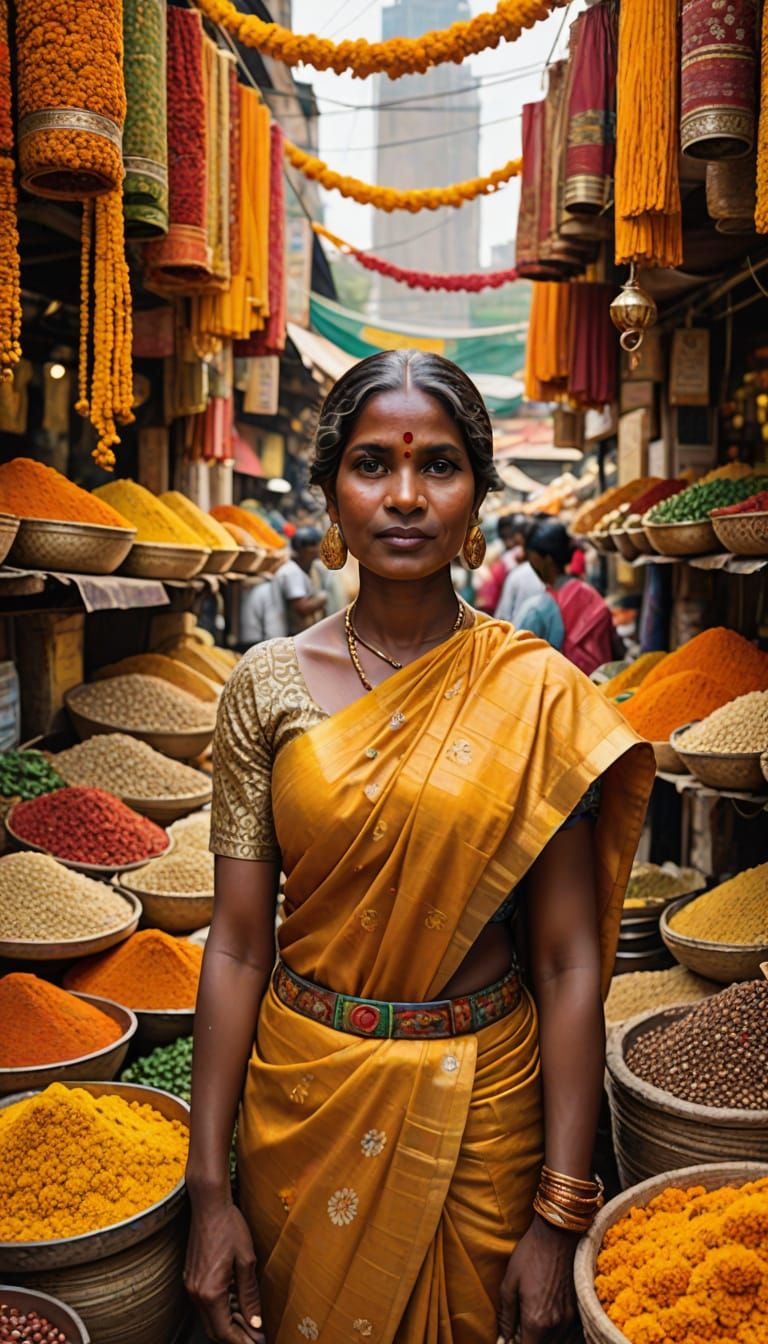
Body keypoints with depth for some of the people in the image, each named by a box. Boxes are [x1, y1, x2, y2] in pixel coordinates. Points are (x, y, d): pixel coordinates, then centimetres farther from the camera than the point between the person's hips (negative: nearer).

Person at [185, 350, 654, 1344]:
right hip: (302, 1093, 1)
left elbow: (568, 964, -9)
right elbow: (237, 945, -5)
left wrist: (560, 1215, -9)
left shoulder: (538, 693, -10)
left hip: (481, 1102, -1)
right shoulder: (269, 685, -7)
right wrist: (209, 1189, -6)